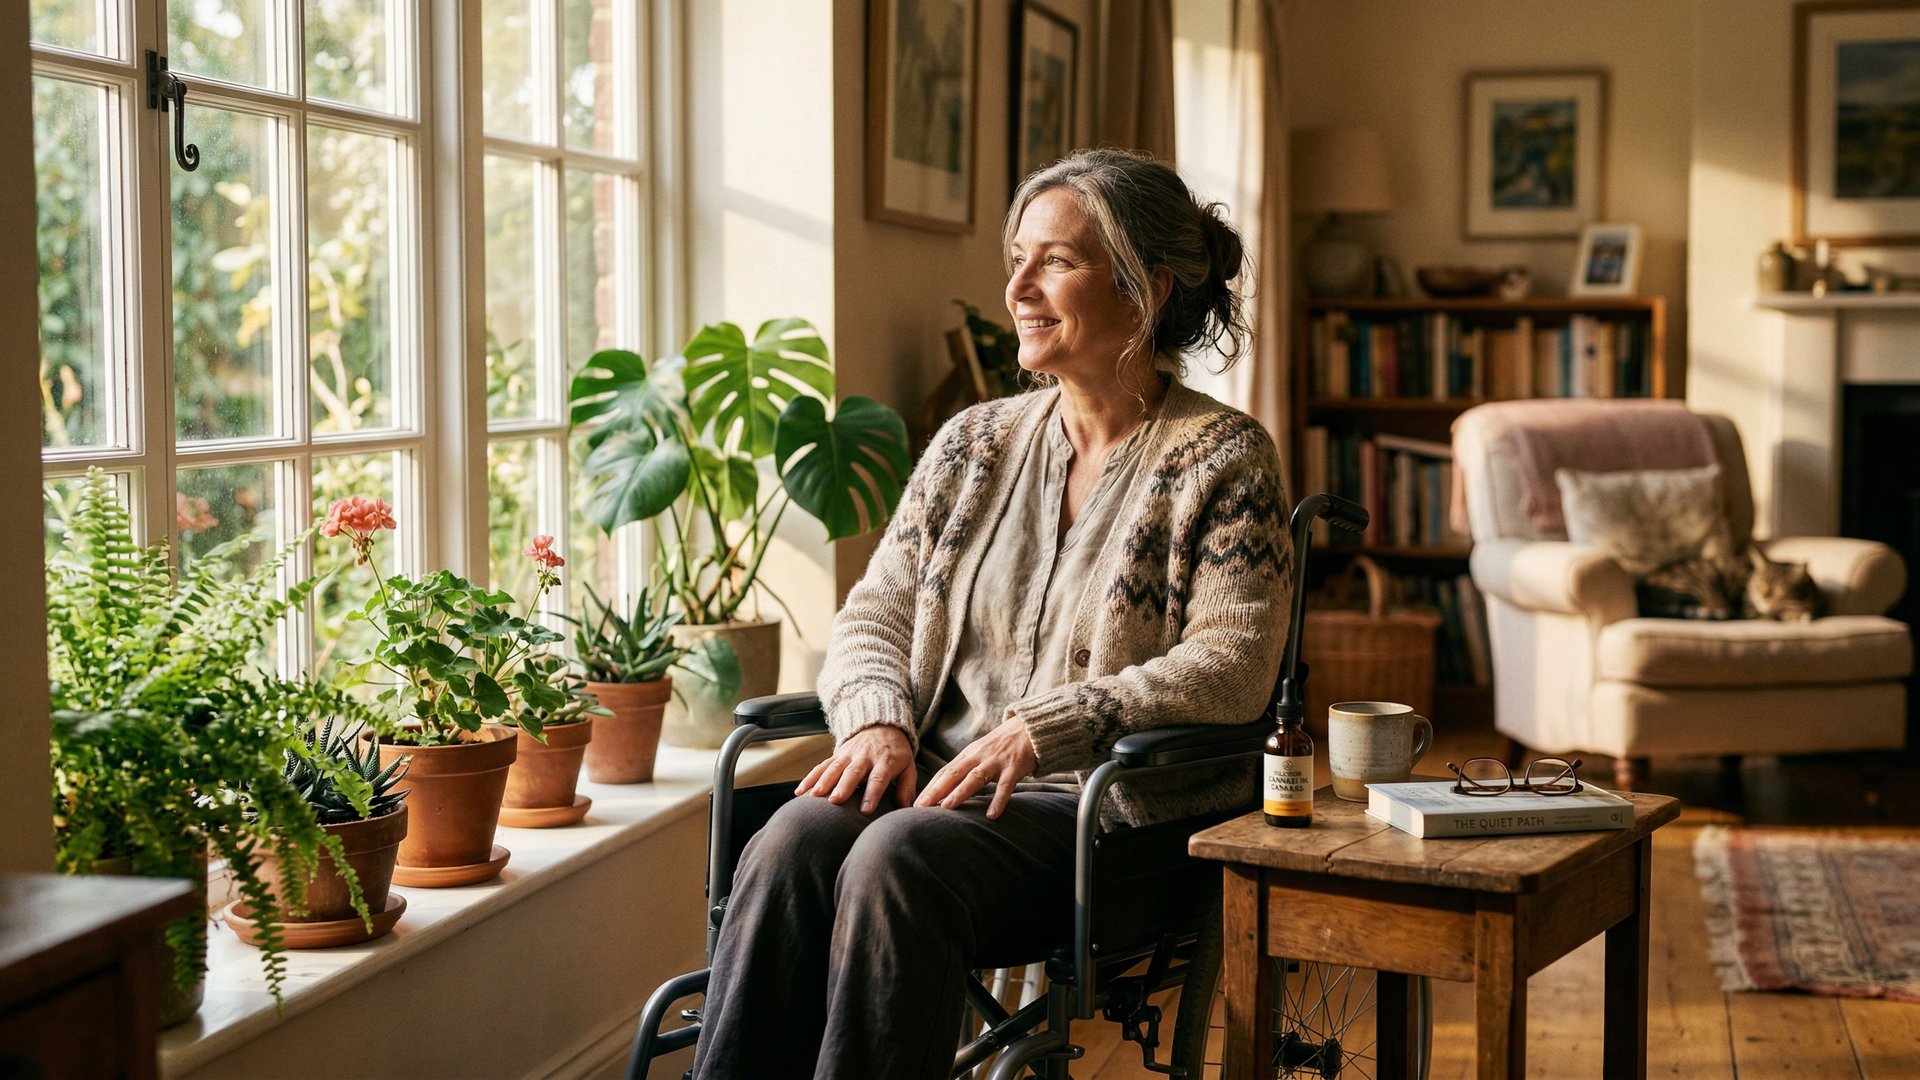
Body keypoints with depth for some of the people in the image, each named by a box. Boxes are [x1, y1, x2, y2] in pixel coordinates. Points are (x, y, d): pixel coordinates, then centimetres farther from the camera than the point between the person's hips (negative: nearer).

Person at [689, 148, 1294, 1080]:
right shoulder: (973, 444, 16)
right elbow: (877, 610, 15)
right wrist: (879, 721, -8)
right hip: (940, 781, 5)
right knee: (790, 844, -27)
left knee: (899, 859, -33)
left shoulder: (1223, 458, 0)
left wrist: (1040, 731, -20)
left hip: (1104, 808, -4)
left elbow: (1230, 668, -11)